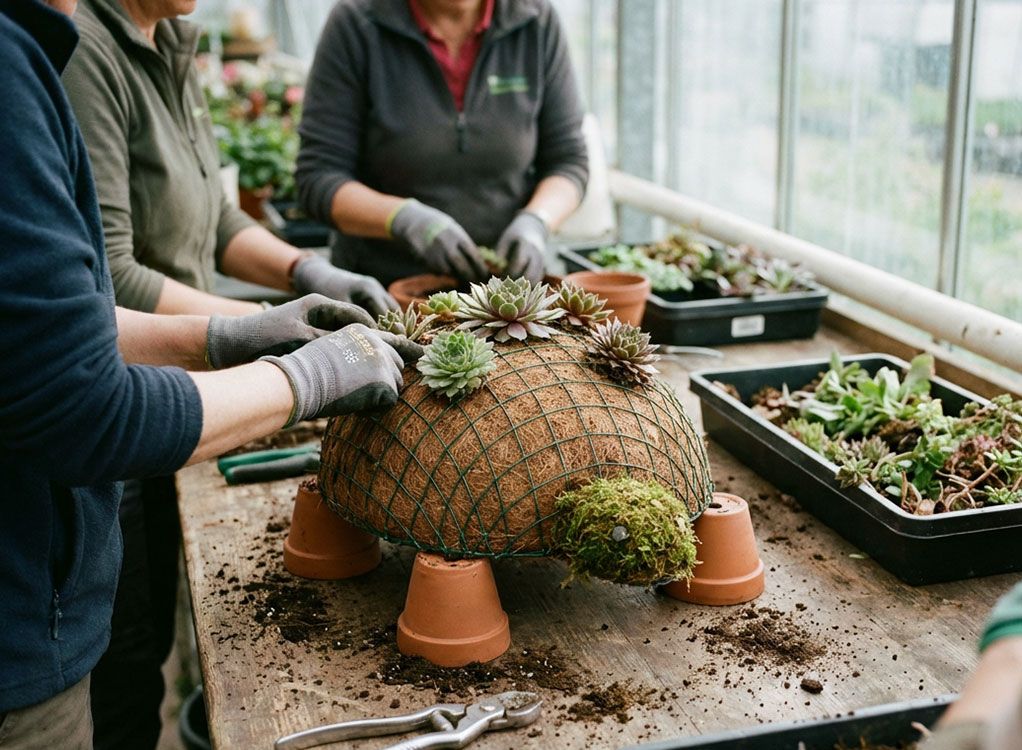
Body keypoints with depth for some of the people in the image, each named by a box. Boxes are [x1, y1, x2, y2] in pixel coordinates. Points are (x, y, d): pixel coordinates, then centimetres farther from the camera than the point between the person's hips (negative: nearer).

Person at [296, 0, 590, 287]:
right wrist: (403, 218, -23)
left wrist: (535, 223, -14)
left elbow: (568, 159, 6)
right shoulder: (356, 25, -5)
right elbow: (318, 178, -5)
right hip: (383, 287, -1)